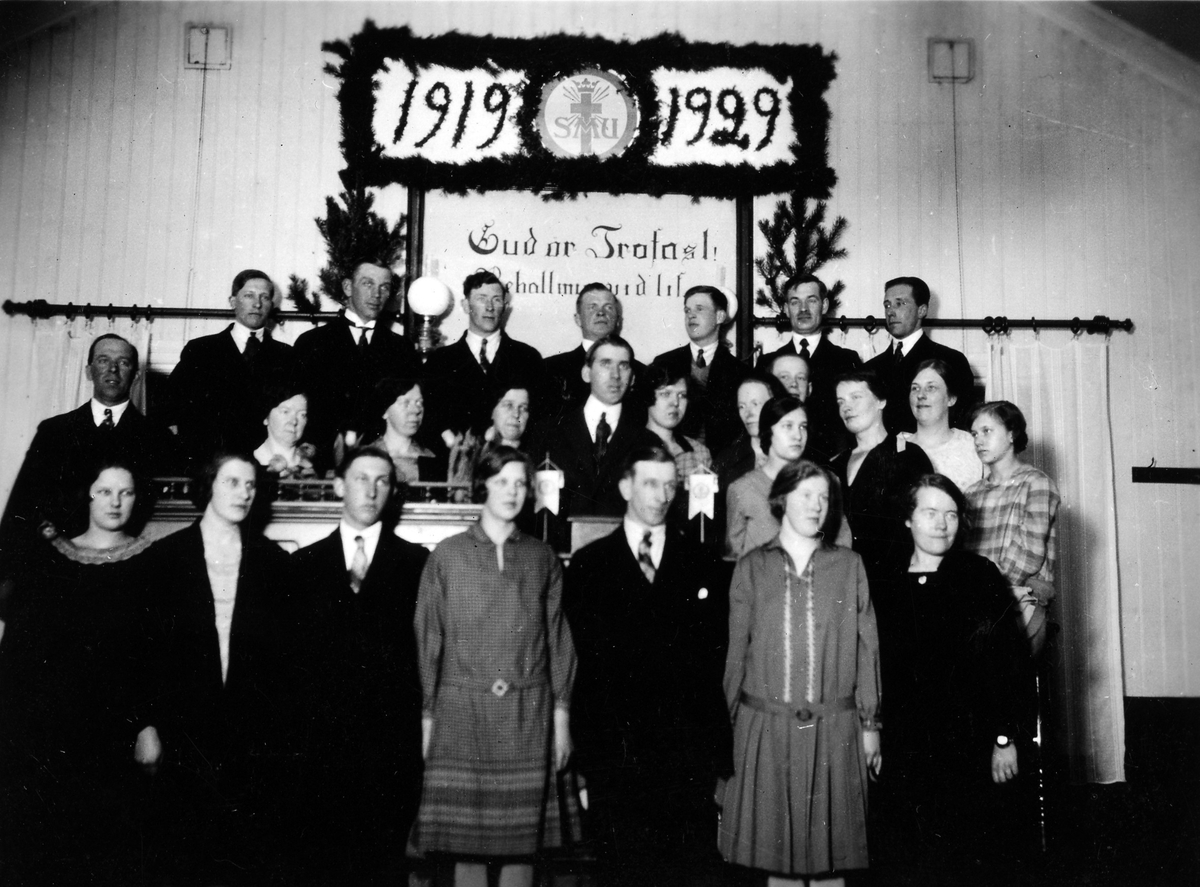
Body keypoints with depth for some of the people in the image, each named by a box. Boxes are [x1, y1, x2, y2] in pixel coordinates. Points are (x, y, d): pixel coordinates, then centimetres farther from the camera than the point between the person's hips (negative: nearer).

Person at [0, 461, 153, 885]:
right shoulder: (48, 555, 8)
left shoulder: (151, 562, 1)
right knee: (36, 839, 5)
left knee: (105, 840, 1)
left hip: (113, 725, -2)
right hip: (40, 720, 2)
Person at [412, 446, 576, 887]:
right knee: (465, 841, 1)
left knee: (522, 841, 4)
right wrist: (426, 717, 1)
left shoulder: (542, 558, 8)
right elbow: (427, 640, 4)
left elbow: (558, 638, 8)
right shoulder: (447, 556, 4)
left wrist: (561, 714, 4)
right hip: (461, 714, -1)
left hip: (528, 716, 1)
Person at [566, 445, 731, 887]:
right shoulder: (589, 564, 6)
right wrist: (586, 752, -4)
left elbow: (715, 652, 5)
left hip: (688, 751, 1)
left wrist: (717, 748, -3)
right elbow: (579, 655, 2)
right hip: (615, 748, -1)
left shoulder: (701, 564, 9)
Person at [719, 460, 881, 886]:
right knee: (775, 847, 7)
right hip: (766, 727, 0)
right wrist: (730, 721, 5)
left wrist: (870, 723, 3)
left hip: (834, 728, 0)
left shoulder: (849, 566, 3)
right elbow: (736, 651, 5)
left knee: (830, 850, 7)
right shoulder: (752, 568, 3)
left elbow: (866, 647, 4)